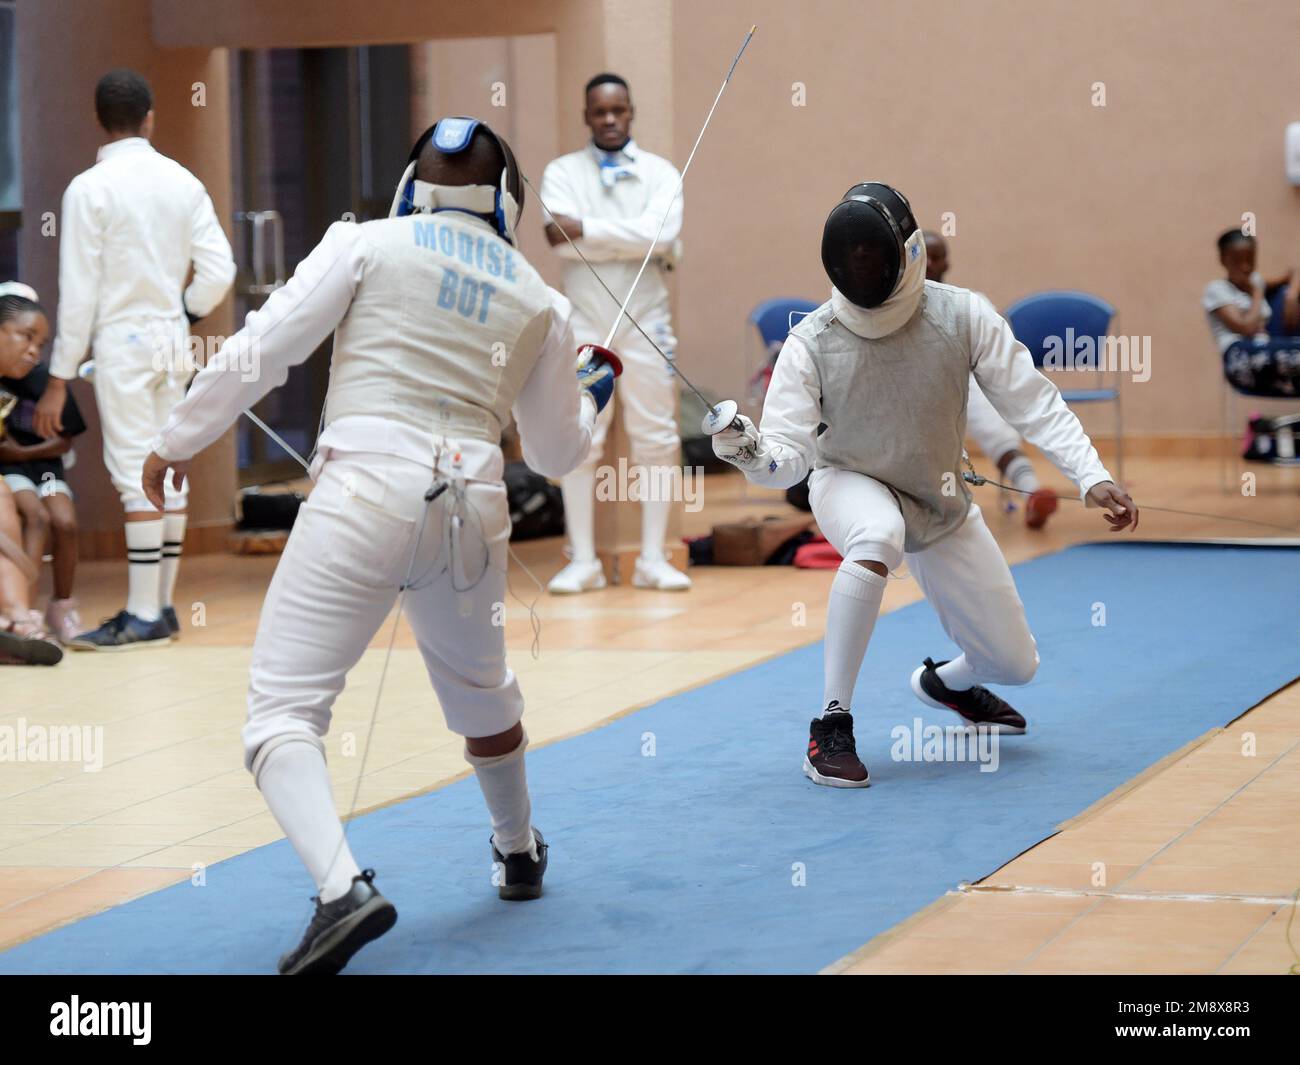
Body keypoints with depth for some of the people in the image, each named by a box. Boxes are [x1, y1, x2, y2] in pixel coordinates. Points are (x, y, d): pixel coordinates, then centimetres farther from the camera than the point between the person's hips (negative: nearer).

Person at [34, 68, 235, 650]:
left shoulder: (90, 188, -10)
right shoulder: (181, 181, 3)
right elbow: (219, 270, 0)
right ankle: (161, 605, 17)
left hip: (122, 341, -5)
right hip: (172, 339, 5)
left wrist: (59, 381, -7)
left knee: (137, 477, -5)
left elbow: (78, 292, -11)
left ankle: (143, 616, -5)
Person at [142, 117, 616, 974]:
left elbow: (262, 349, -4)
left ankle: (345, 891, -29)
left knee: (283, 717, -6)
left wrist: (179, 439, 8)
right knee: (480, 690, 33)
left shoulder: (367, 244, 4)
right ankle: (520, 852, 53)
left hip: (364, 496, -4)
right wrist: (594, 393, 44)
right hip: (471, 510, 5)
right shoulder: (538, 298, 14)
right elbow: (558, 453, 23)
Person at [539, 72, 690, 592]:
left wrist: (586, 230, -19)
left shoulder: (660, 173, 3)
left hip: (645, 317, 0)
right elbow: (562, 242, -13)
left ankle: (653, 559, 10)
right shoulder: (562, 173, 4)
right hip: (582, 319, 0)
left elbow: (660, 234, -16)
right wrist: (632, 242, -16)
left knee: (656, 439, 2)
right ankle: (582, 561, 8)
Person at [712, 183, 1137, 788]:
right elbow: (789, 456, -26)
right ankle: (831, 726, -30)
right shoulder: (812, 342, -24)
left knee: (1014, 664, 3)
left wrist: (1092, 476, -30)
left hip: (942, 508, 3)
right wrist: (748, 451, -49)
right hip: (851, 487, -3)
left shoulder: (963, 316, -21)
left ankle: (946, 682, 43)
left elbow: (1032, 402, -18)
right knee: (877, 540, -42)